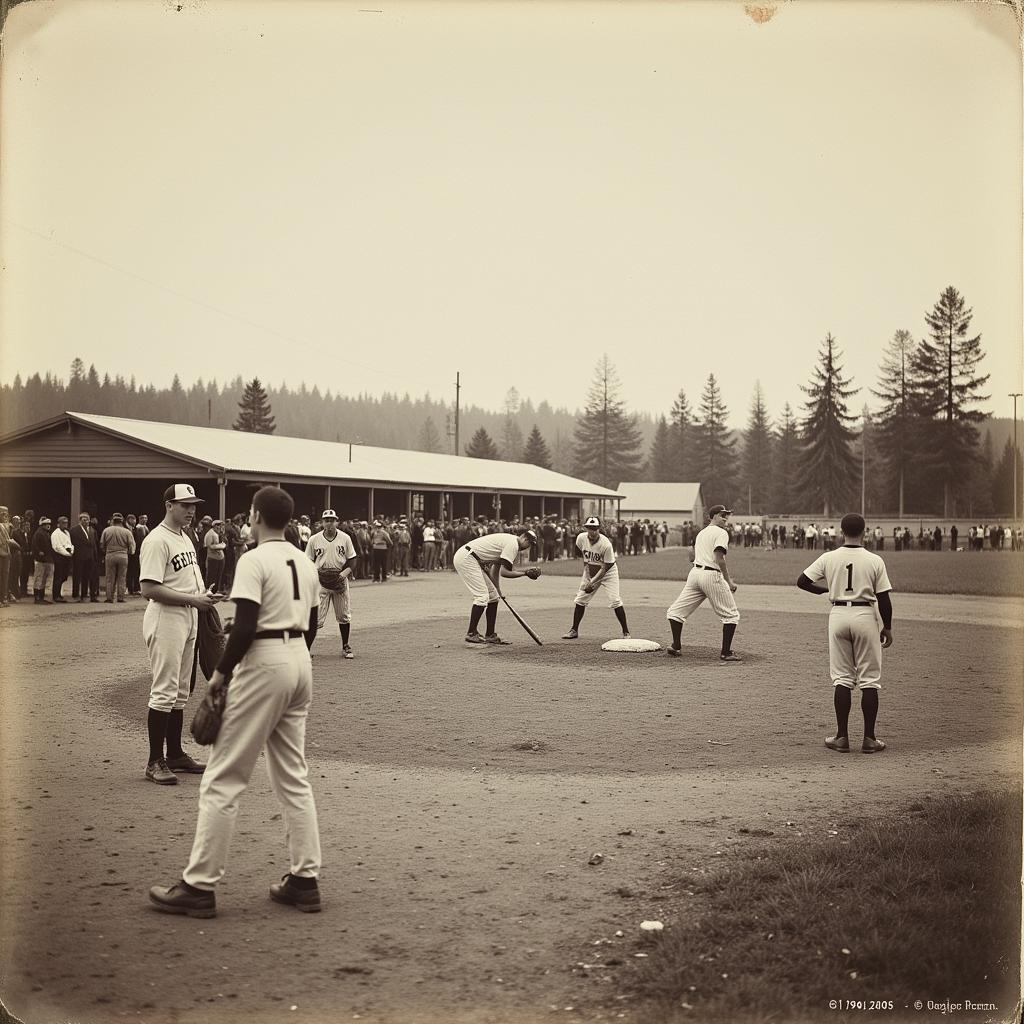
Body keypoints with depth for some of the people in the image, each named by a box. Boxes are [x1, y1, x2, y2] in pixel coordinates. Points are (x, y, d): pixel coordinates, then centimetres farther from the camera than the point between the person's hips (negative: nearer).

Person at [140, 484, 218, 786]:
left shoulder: (185, 538, 16)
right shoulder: (157, 540, -15)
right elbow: (149, 589, -22)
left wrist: (204, 596, 6)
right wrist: (192, 599, -22)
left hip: (189, 619, 10)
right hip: (166, 621, -10)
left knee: (180, 692, 15)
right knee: (164, 692, -6)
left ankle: (175, 754, 24)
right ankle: (155, 761, 0)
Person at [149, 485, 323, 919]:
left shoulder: (254, 561, -12)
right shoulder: (306, 565, 12)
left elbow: (245, 626, -19)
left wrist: (222, 672, -9)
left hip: (263, 663, -8)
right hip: (300, 663, 8)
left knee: (222, 780, -1)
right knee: (294, 778, 14)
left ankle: (199, 886, 2)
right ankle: (304, 880, 15)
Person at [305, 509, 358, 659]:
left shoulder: (345, 538, 2)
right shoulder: (314, 539, 0)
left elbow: (352, 560, 5)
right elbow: (308, 562, 6)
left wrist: (345, 572, -13)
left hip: (340, 581, 2)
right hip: (320, 582, -2)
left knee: (344, 616, 9)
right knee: (315, 617, -9)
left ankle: (346, 647, 22)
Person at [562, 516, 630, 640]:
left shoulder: (606, 545, -30)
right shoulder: (581, 538, -16)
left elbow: (605, 568, -25)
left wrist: (592, 582, -28)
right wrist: (586, 569, -2)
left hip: (607, 573, -5)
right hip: (590, 572, 5)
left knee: (615, 601, -14)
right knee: (580, 600, 2)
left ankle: (625, 632, -3)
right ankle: (574, 631, 14)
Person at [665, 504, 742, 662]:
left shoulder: (701, 533, 21)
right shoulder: (721, 533, -3)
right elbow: (719, 559, -15)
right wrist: (729, 581, -13)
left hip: (695, 572, 7)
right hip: (712, 575, -6)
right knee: (731, 614, 4)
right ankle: (726, 653, 1)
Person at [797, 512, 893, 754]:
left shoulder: (829, 558, -2)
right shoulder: (874, 561, -6)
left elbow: (802, 582, 1)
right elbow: (883, 598, -4)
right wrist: (887, 627, 8)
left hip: (838, 615, 2)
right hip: (866, 616, -2)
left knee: (841, 678, 9)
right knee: (869, 680, 6)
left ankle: (842, 736, 8)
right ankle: (869, 738, 7)